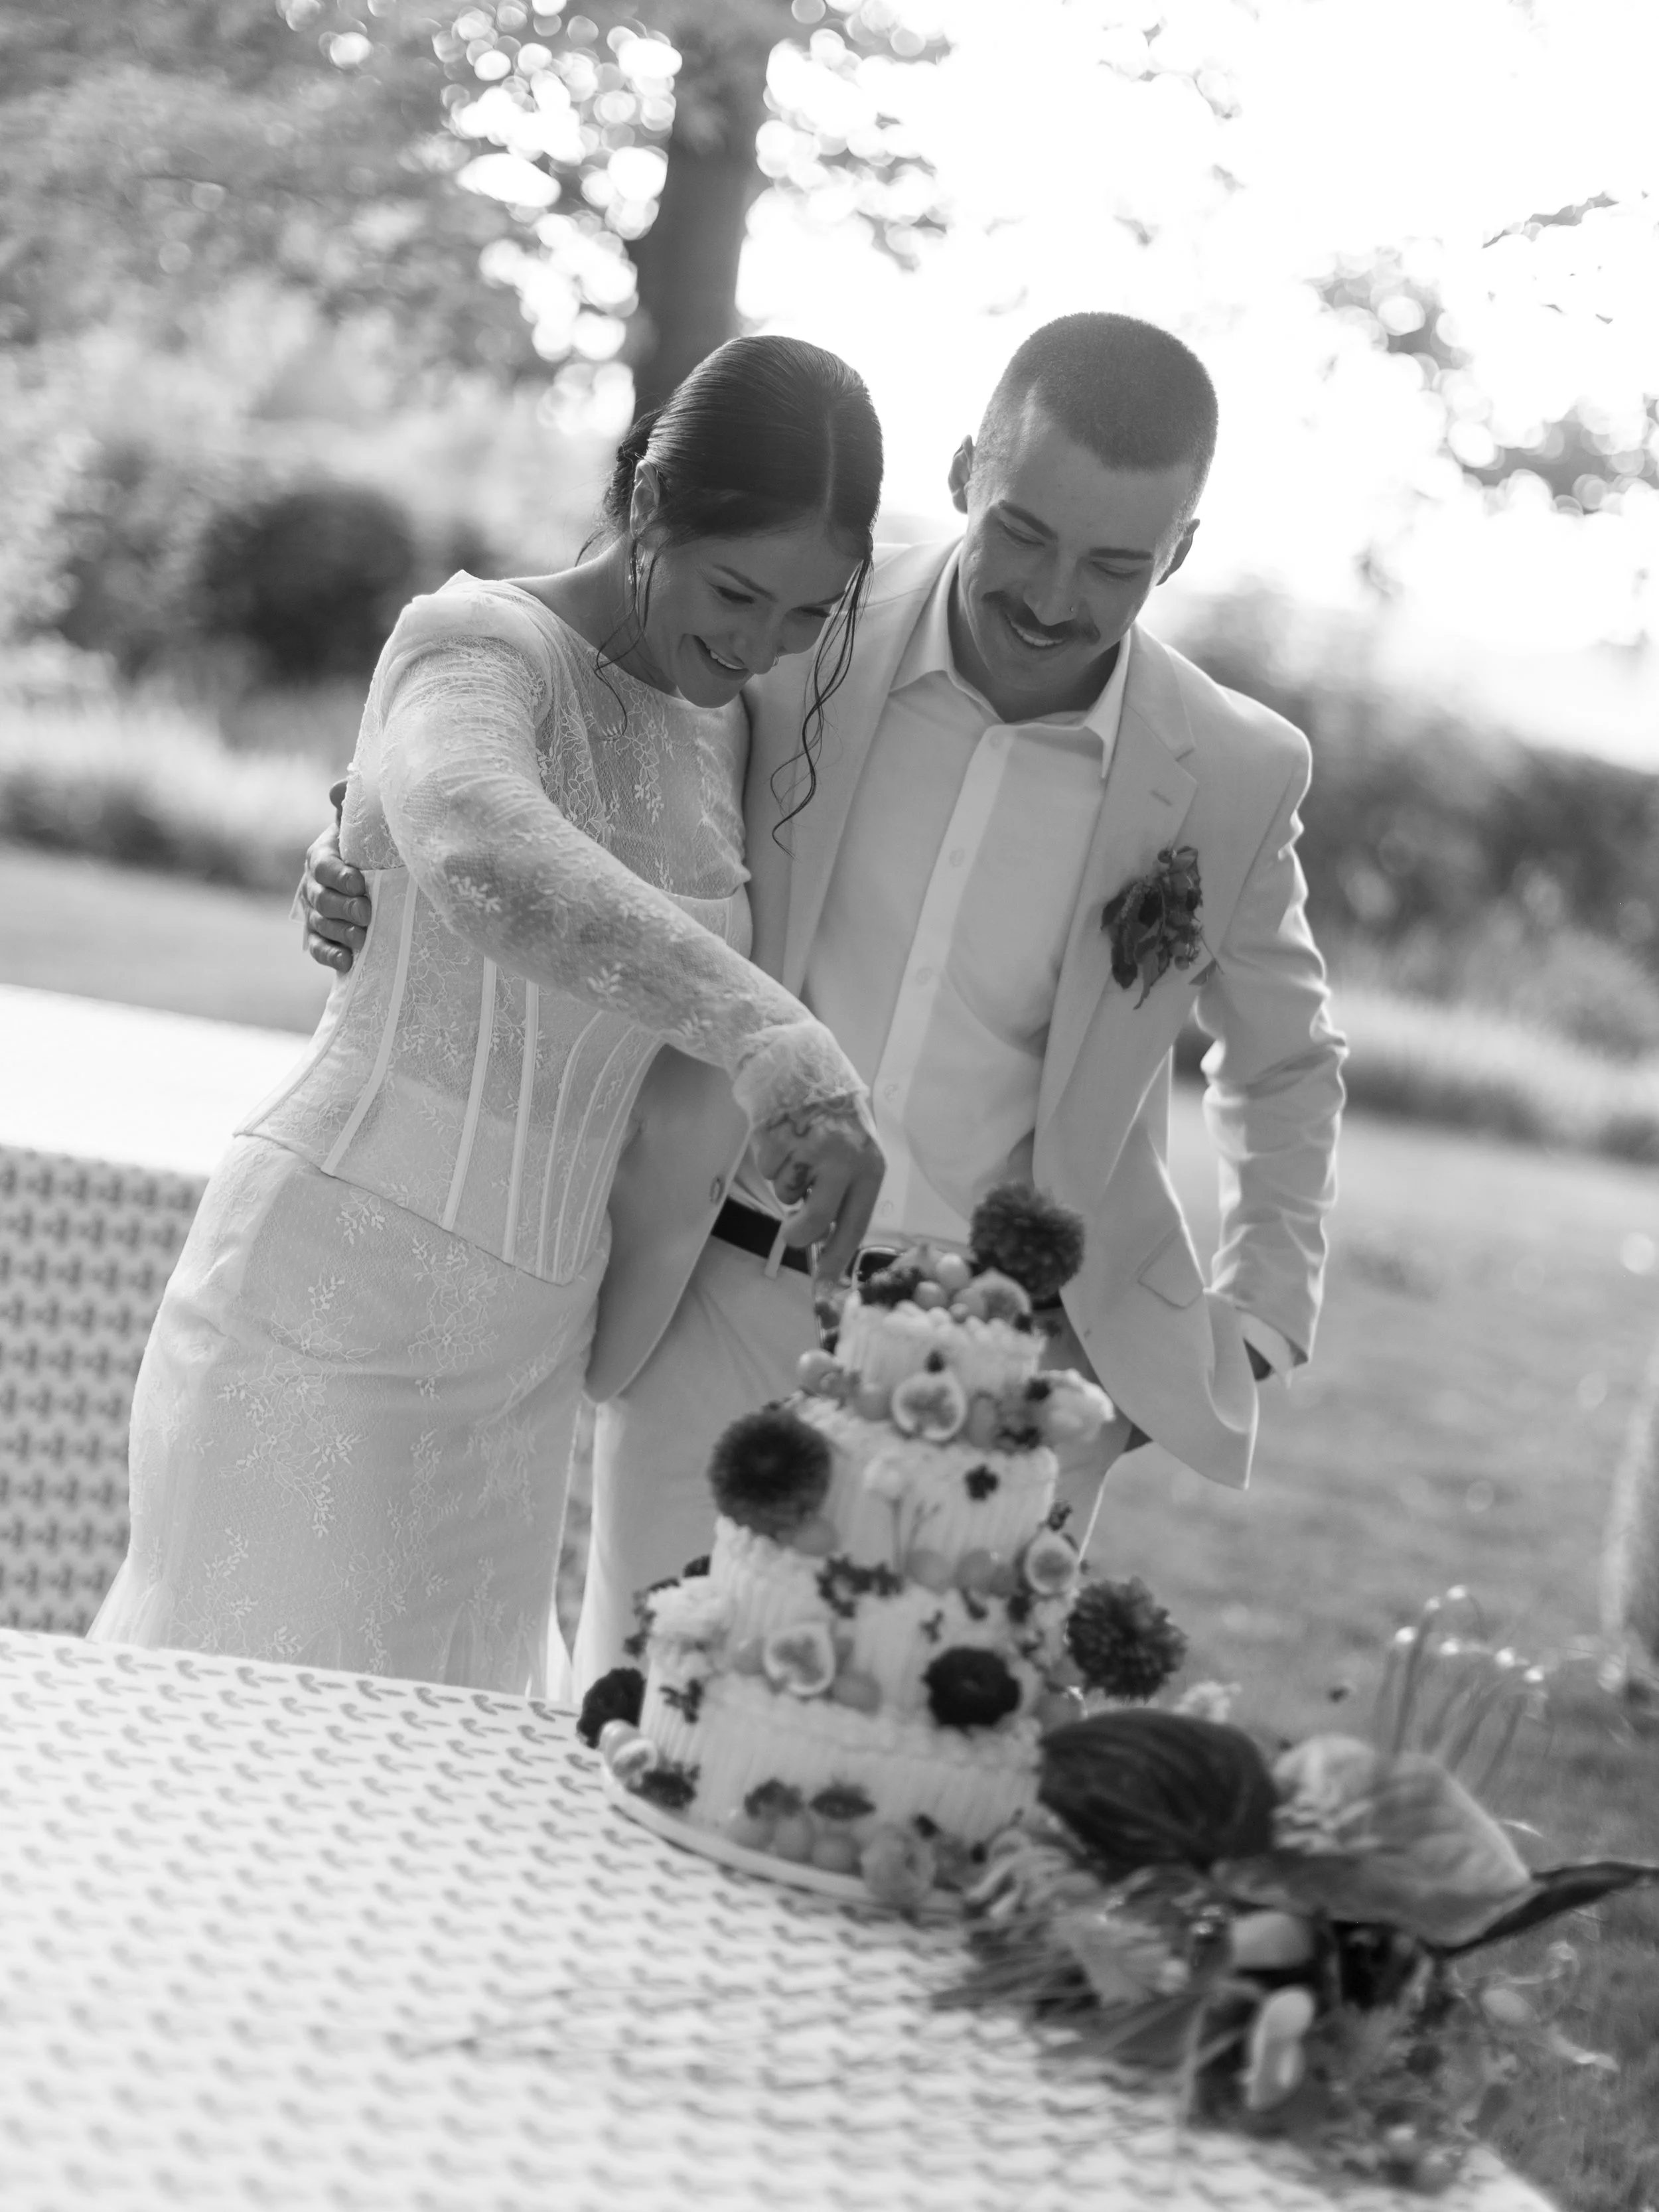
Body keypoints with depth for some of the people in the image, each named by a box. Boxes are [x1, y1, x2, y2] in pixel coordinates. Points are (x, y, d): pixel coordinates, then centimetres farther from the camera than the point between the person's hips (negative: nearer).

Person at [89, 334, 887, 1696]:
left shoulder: (720, 726, 7)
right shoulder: (478, 650, -17)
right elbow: (485, 855, -41)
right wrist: (763, 1034, -54)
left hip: (519, 1336, 7)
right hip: (341, 1294, -7)